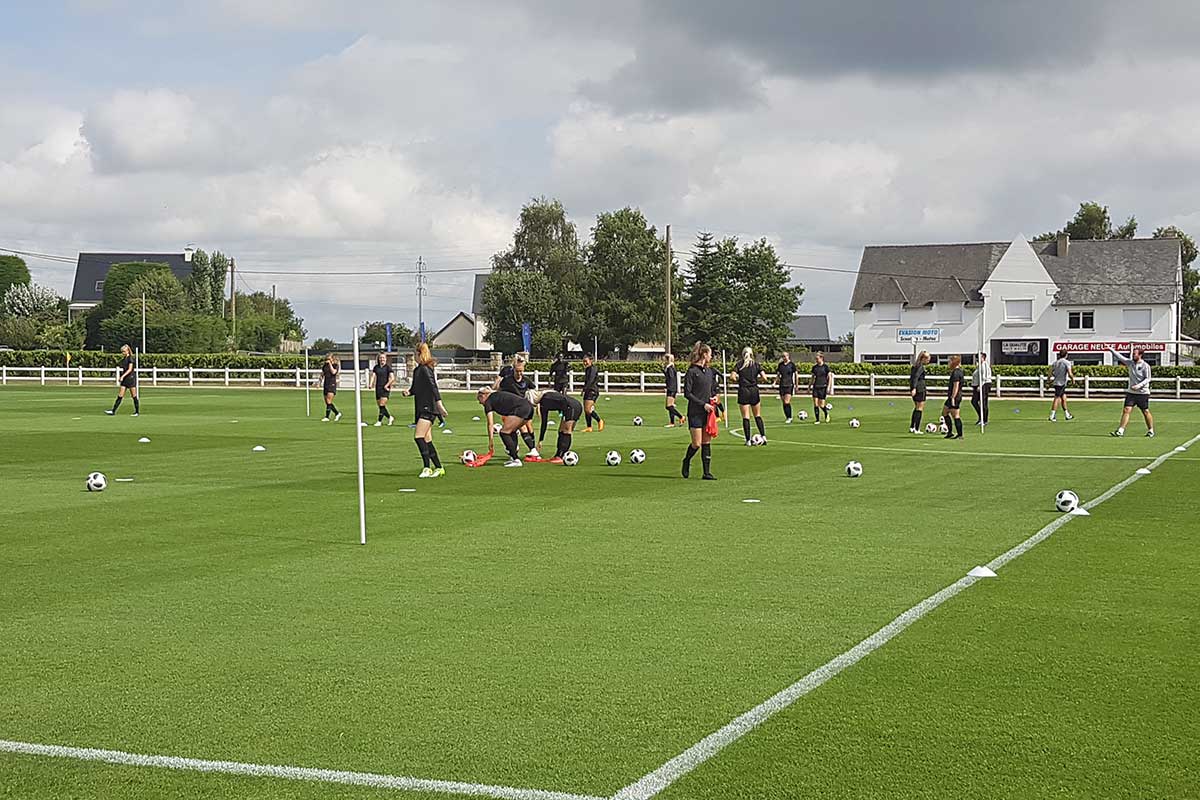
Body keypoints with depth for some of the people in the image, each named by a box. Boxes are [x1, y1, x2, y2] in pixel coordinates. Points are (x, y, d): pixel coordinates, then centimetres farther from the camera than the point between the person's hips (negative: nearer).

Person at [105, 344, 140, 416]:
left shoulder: (130, 358, -9)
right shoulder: (123, 359, 13)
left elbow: (130, 369, -17)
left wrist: (122, 376, -23)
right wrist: (120, 377, 14)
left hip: (131, 378, -7)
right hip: (124, 379, 7)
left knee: (134, 396, -1)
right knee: (120, 396, 2)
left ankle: (137, 412, 7)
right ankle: (113, 411, -3)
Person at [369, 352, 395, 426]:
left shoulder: (388, 367, -3)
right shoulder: (376, 367, 11)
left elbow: (392, 378, -11)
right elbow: (373, 376, 1)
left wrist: (386, 385, -14)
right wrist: (371, 384, -15)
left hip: (385, 389, -5)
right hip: (378, 389, 5)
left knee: (382, 405, -12)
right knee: (380, 406, 8)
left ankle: (379, 421, -6)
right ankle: (389, 417, 28)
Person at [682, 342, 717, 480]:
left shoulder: (709, 372, 14)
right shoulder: (691, 372, -9)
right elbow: (687, 393, -12)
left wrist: (714, 397, 4)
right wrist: (703, 404, -14)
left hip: (707, 412, 7)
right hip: (695, 413, -7)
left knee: (707, 443, 4)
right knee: (697, 444, -7)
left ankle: (707, 472, 6)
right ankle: (687, 461, 22)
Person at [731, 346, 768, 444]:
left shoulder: (739, 364, 1)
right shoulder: (756, 364, 4)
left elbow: (732, 377, -11)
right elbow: (764, 377, -4)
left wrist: (738, 378, 9)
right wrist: (756, 378, 13)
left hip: (743, 391, -1)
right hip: (754, 390, 1)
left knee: (745, 417, 1)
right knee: (757, 416, 13)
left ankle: (748, 440, -2)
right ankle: (763, 436, 3)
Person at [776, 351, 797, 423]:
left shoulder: (792, 365, -3)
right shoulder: (780, 365, 8)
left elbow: (795, 375, 3)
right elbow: (778, 375, 16)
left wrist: (796, 385, 3)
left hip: (789, 385, -5)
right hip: (782, 385, 5)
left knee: (787, 402, -15)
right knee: (784, 403, 6)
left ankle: (789, 418, -6)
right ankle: (787, 417, 17)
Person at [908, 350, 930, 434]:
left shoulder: (915, 365, 13)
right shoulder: (921, 366, -14)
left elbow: (911, 377, 19)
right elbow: (916, 377, -24)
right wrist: (914, 388, -30)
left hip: (914, 388, 9)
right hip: (920, 389, -9)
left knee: (916, 408, 18)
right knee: (920, 409, -1)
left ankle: (911, 427, 17)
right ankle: (917, 429, -2)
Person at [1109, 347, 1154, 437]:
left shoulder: (1145, 366, -10)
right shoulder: (1130, 363, 5)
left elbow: (1147, 379, -11)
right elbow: (1120, 357, 6)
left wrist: (1139, 385, -24)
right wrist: (1111, 350, -1)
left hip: (1143, 393, -4)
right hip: (1131, 392, 4)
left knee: (1146, 412, 6)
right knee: (1126, 410, -6)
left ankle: (1151, 431, 21)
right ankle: (1121, 431, -10)